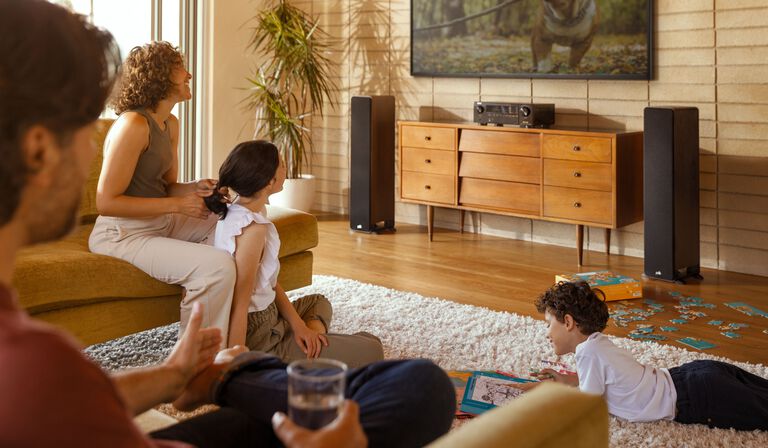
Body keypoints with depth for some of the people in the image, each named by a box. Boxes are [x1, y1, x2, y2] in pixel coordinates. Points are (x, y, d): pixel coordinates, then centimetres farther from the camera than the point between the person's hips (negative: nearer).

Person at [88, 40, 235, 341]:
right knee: (218, 267, -27)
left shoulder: (170, 124, 10)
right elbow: (106, 201, -22)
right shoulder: (133, 124, -20)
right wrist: (177, 205, -20)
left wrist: (195, 188, -6)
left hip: (162, 223, 10)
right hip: (124, 234, -10)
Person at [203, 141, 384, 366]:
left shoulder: (234, 212, 5)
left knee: (318, 303, 36)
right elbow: (239, 307, -26)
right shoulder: (253, 228, -25)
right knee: (371, 350, -5)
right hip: (258, 338, -10)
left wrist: (298, 324, 2)